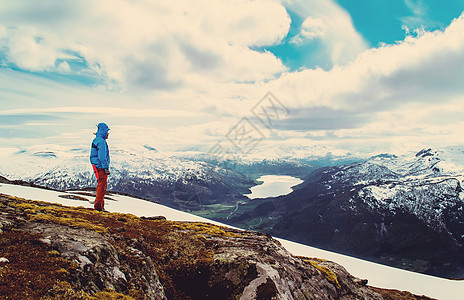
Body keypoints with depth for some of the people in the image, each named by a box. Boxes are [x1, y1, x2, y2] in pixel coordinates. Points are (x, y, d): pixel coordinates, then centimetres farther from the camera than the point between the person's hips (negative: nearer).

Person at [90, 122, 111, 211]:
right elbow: (102, 156, -21)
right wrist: (106, 168, -18)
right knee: (102, 186, -6)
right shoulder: (101, 141, -16)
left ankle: (99, 205, 20)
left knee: (100, 186, 15)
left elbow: (93, 155, 20)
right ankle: (98, 205, -4)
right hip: (101, 167, -10)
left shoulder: (95, 140, 15)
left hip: (96, 166, 10)